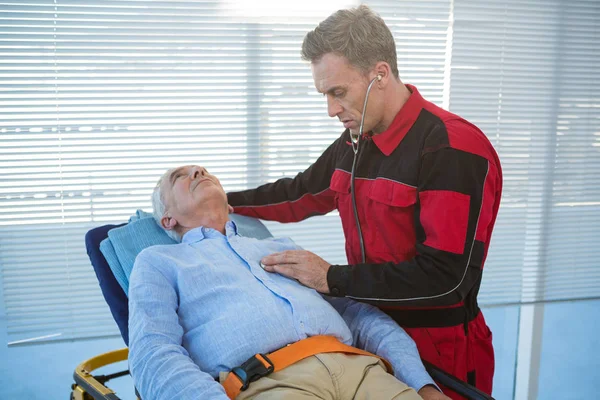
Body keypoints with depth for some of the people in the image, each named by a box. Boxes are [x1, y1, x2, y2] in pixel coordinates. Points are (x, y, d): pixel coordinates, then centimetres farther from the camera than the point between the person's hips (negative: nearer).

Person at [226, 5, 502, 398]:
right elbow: (300, 194, 19)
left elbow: (446, 277, -26)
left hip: (438, 353, -6)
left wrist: (333, 278, -22)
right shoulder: (354, 143, 3)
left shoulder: (454, 149, -22)